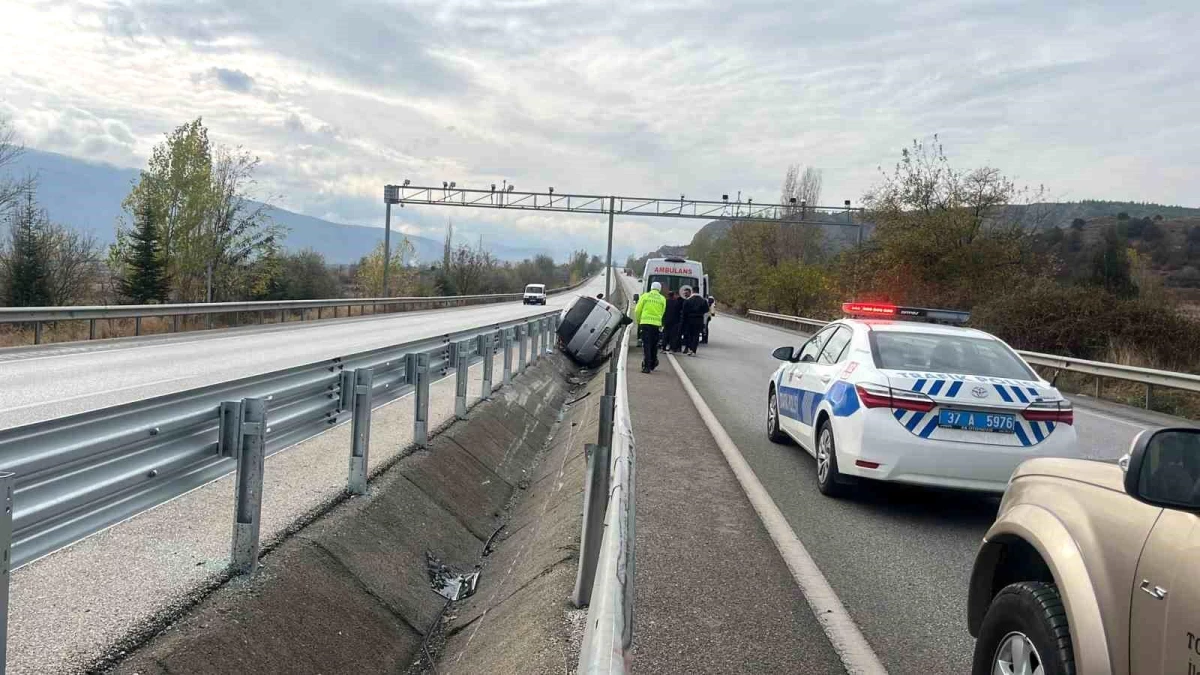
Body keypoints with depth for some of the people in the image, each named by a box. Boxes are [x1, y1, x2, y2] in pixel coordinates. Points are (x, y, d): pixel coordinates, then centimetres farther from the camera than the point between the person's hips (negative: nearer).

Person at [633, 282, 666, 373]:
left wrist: (638, 321, 18)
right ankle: (653, 364, 26)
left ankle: (647, 367, -9)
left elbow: (637, 310, 3)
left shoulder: (645, 296, 3)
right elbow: (662, 313, 7)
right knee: (654, 345, 17)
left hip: (645, 323, -2)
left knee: (646, 345, -2)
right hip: (657, 324, 2)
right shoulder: (662, 299, 7)